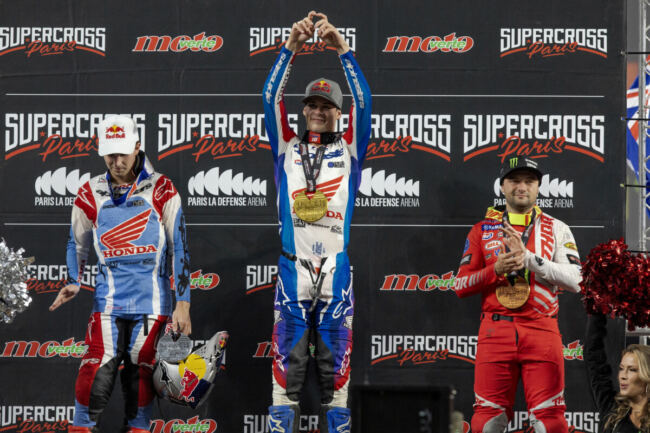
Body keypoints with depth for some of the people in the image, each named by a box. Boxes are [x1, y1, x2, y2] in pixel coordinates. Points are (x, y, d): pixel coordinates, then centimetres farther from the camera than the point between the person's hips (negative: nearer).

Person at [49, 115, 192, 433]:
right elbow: (77, 241, 20)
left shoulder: (160, 189, 0)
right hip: (108, 299, 1)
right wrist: (73, 282, 3)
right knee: (98, 371, -11)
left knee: (141, 373, 2)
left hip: (151, 300, -1)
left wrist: (182, 302, -3)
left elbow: (179, 244, 1)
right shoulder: (90, 194, 6)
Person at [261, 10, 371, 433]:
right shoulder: (287, 149, 12)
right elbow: (271, 98, 2)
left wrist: (342, 48, -10)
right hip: (292, 270, 0)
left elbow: (363, 102, -1)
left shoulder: (349, 150, 11)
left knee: (336, 368, 1)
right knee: (287, 366, -2)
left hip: (335, 271, 0)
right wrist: (291, 45, -8)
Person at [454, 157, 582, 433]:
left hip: (542, 330, -1)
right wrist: (495, 270, -7)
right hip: (496, 331, 1)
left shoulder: (556, 229, 11)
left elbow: (575, 281, -3)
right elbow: (460, 285, 11)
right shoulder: (482, 230, 15)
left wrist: (528, 258, -12)